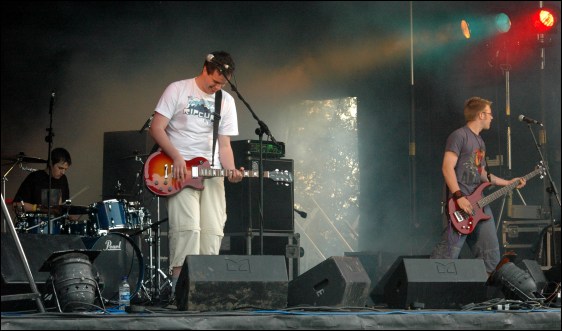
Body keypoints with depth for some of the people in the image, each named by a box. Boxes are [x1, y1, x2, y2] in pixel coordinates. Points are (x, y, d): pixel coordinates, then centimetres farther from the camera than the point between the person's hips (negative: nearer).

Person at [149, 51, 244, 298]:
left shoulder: (227, 101, 16)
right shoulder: (177, 90, 2)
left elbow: (224, 144, 15)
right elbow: (156, 128, -2)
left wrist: (231, 170, -4)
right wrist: (177, 157, -14)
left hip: (212, 173, 5)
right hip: (180, 172, -5)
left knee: (213, 232, -4)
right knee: (188, 227, -19)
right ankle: (178, 288, -19)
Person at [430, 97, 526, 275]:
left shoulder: (480, 141, 21)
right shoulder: (459, 135, -8)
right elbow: (447, 167, -16)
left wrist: (508, 183, 25)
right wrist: (459, 197, -23)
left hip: (478, 203, 9)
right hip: (461, 203, -9)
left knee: (490, 251, 8)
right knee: (450, 250, -15)